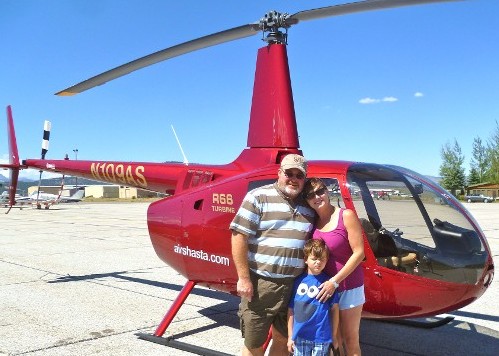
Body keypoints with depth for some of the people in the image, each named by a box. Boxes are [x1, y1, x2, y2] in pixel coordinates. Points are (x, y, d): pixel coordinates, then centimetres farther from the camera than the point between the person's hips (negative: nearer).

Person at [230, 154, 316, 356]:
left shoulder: (308, 206, 8)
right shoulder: (259, 197, -8)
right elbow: (239, 236, -12)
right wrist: (244, 278, -15)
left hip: (295, 286, 5)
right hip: (260, 283, -5)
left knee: (284, 339, 18)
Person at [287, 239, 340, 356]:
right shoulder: (298, 281, -1)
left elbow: (334, 310, 1)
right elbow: (291, 310, 5)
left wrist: (334, 336, 4)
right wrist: (290, 336, 7)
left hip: (322, 337, -2)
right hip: (300, 337, 2)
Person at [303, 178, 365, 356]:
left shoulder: (346, 216, -13)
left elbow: (359, 253, -15)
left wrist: (335, 281, -18)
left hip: (348, 287, -4)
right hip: (323, 288, 4)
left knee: (350, 339, 8)